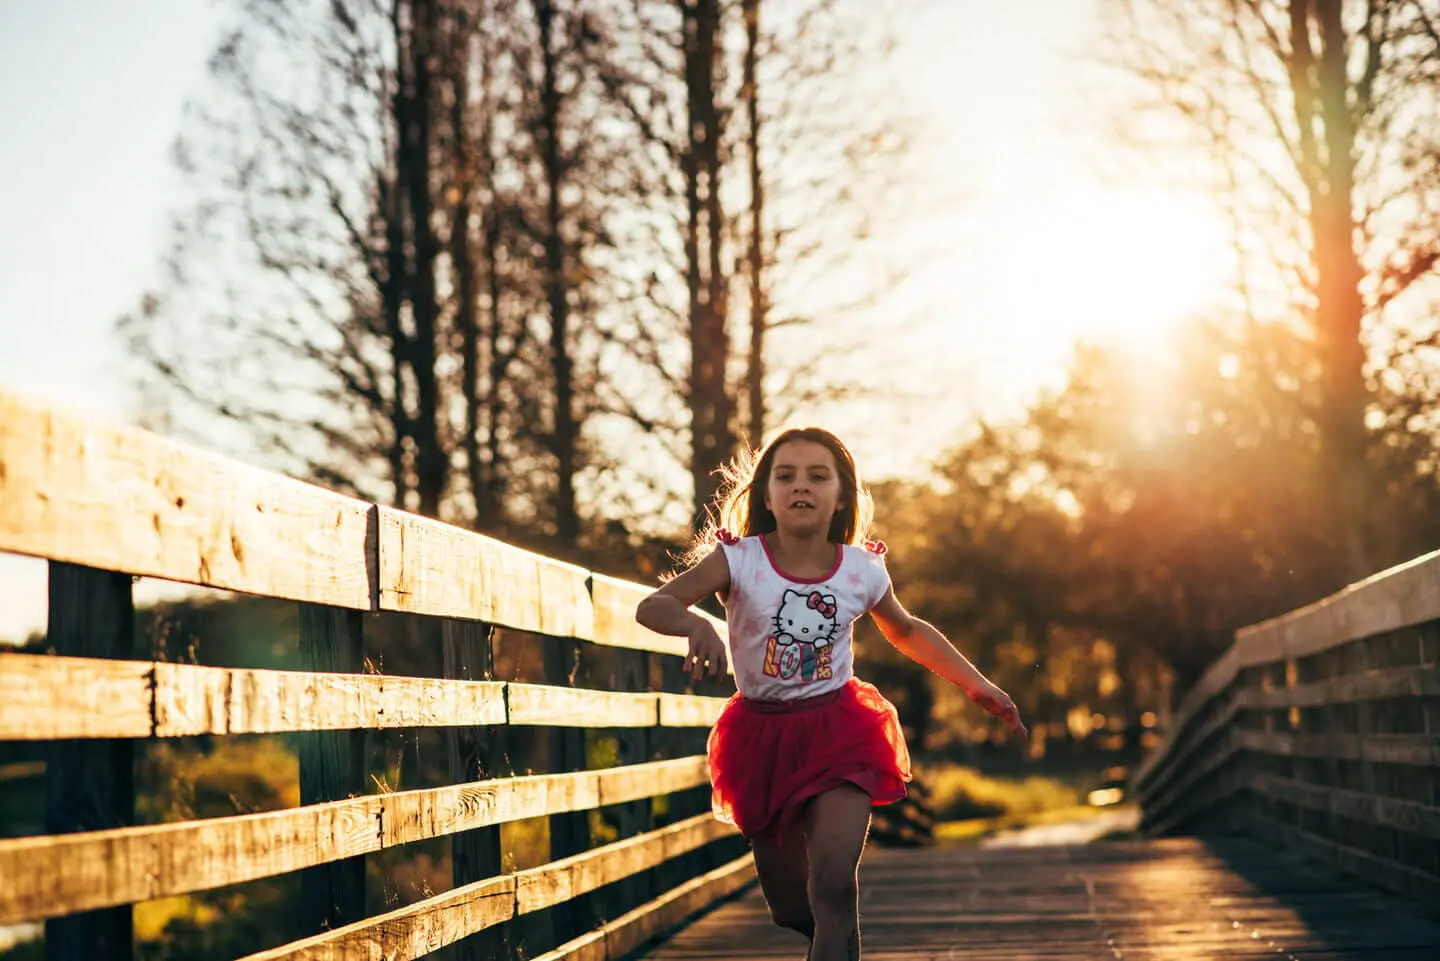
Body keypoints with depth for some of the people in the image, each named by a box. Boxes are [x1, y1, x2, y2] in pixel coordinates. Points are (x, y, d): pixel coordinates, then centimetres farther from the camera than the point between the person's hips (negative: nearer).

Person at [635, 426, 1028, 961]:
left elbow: (906, 632, 16)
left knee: (834, 882, -21)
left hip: (838, 731, 0)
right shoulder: (737, 560, -12)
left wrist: (976, 685, 13)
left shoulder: (862, 571, -5)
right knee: (791, 908, 10)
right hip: (762, 734, 0)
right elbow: (652, 606, -23)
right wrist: (694, 625, -44)